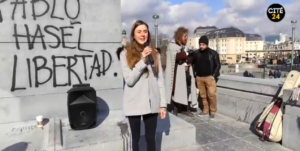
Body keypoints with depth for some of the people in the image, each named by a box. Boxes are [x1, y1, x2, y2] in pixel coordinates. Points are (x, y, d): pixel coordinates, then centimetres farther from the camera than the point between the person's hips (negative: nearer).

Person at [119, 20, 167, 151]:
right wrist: (142, 61, -19)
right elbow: (129, 80, -12)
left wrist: (163, 104, 3)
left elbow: (160, 80, 5)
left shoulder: (154, 54, 6)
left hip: (152, 103, 2)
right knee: (136, 138, 13)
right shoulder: (125, 54, -3)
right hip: (134, 104, -2)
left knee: (151, 138, 11)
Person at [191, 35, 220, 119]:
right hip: (199, 78, 4)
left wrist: (214, 76, -8)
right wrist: (195, 75, 11)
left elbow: (218, 65, 0)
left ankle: (213, 111, 5)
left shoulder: (213, 53, -3)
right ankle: (205, 110, 21)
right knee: (203, 95, 8)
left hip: (210, 77, -3)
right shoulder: (196, 53, 6)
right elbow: (193, 64, 18)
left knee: (211, 94, -8)